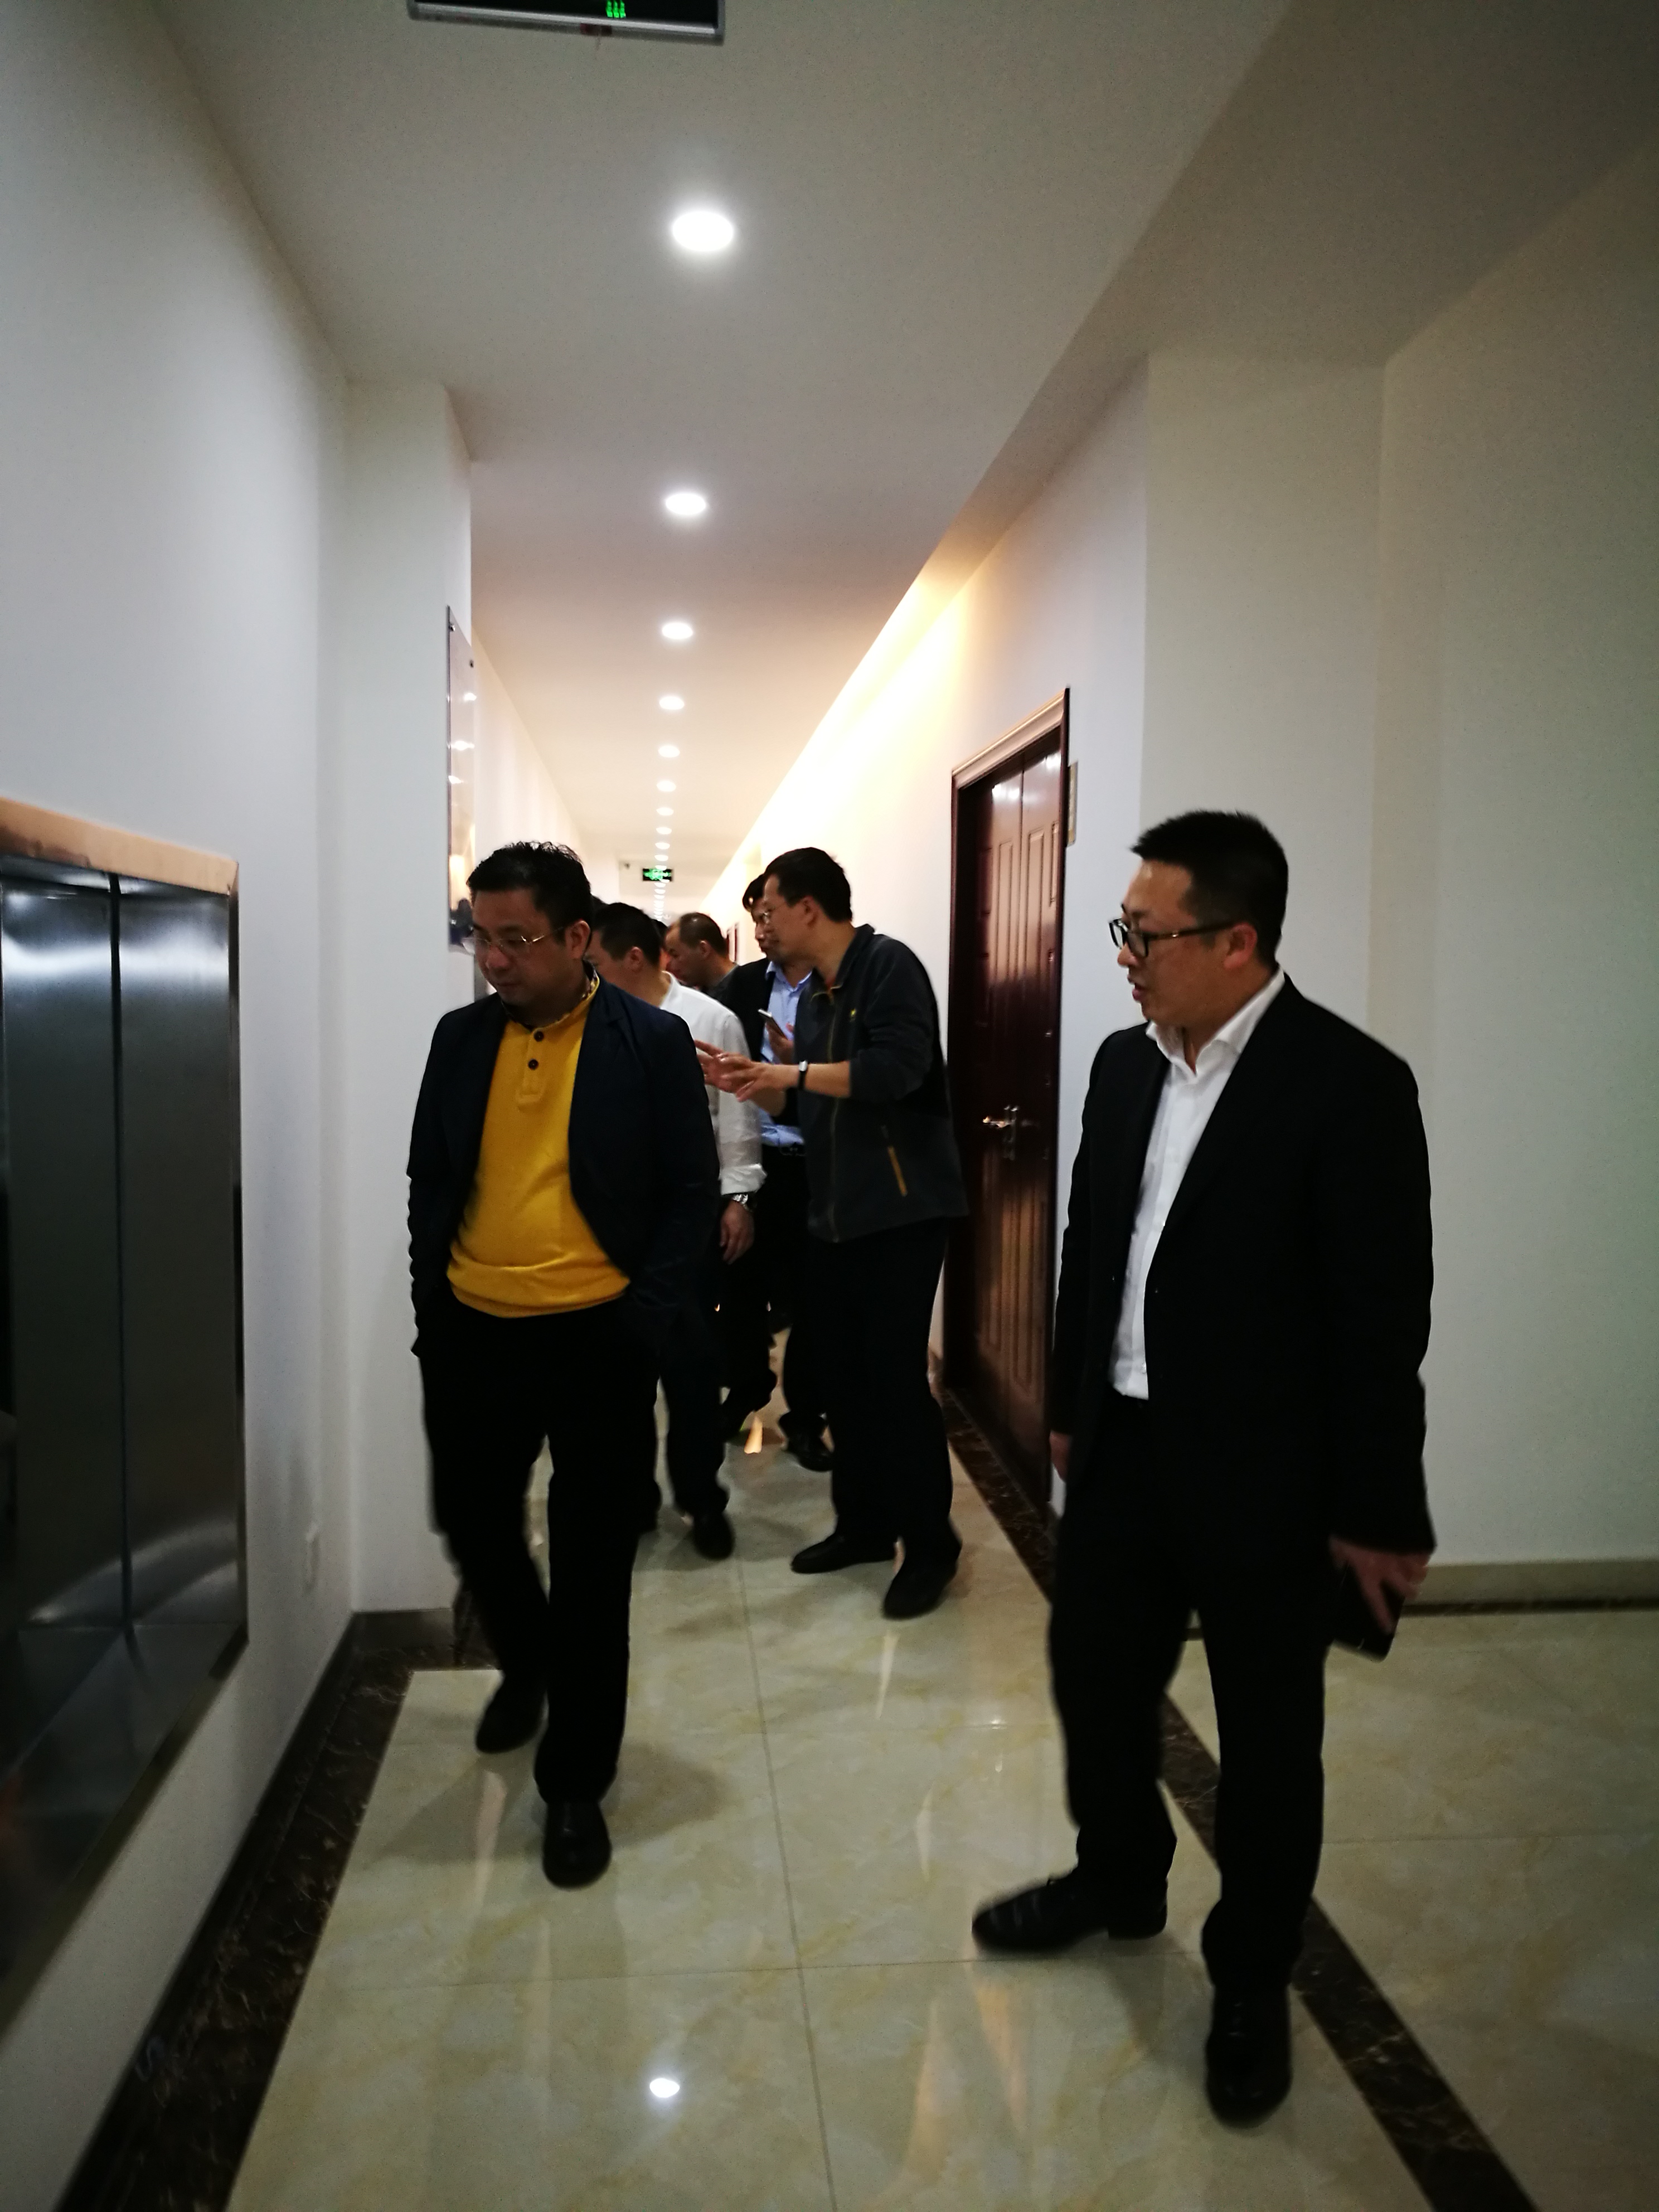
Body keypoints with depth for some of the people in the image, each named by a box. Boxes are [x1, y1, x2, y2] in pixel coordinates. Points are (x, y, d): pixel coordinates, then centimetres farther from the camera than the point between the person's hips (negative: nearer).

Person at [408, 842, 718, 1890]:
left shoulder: (653, 1043, -7)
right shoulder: (461, 1037, 4)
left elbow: (693, 1193, -5)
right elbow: (429, 1183, 10)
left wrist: (645, 1322, -12)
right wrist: (431, 1309, 4)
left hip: (596, 1341, -4)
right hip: (474, 1335, 4)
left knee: (592, 1570, 5)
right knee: (474, 1523, 18)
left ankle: (577, 1785, 23)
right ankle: (527, 1663, 49)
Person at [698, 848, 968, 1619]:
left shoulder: (889, 964, -11)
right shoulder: (814, 996, 15)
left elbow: (896, 1069, -25)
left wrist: (793, 1072, -19)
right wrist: (750, 1081, 3)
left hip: (901, 1206, -8)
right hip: (836, 1210, 9)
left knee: (896, 1374, -5)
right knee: (843, 1372, 11)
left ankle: (930, 1543, 8)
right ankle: (864, 1522, 26)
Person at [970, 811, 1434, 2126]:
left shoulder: (1349, 1084, -18)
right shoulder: (1127, 1063, 2)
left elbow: (1382, 1316, -15)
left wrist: (1376, 1509, -12)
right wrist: (1071, 1406, 15)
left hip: (1261, 1474, -6)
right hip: (1123, 1447, 6)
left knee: (1268, 1735, 13)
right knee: (1095, 1672, 19)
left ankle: (1253, 1979, 35)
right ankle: (1119, 1880, 46)